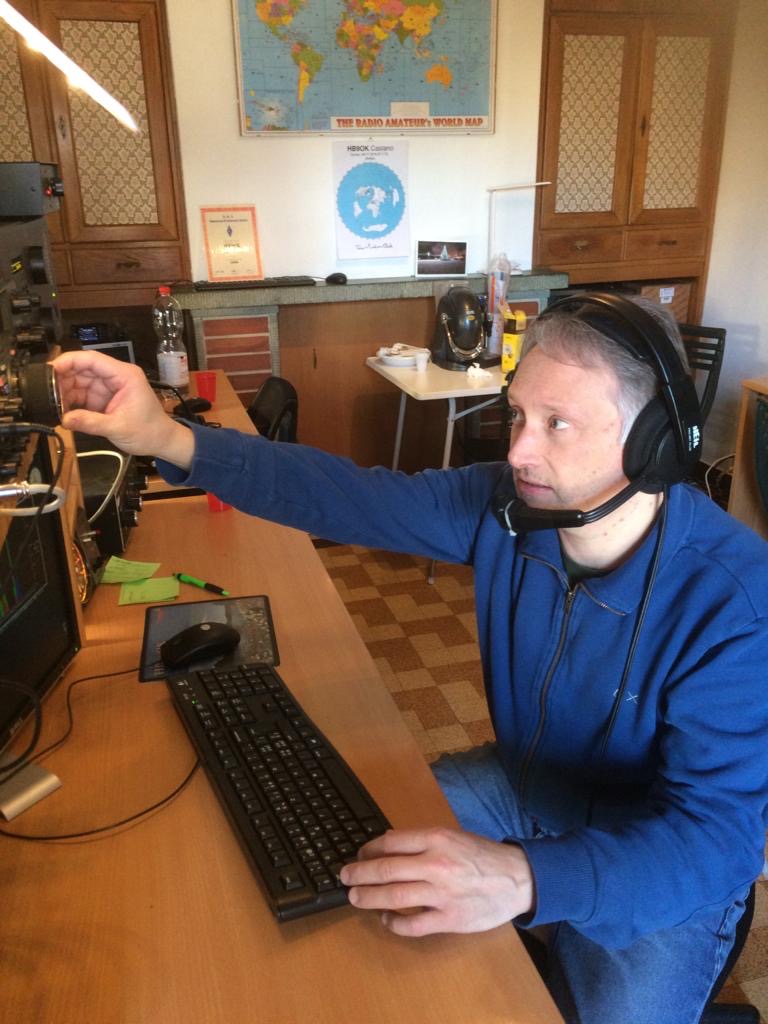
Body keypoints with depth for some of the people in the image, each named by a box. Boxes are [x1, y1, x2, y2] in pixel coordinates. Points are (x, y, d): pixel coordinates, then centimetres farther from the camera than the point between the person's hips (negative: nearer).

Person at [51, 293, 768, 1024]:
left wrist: (524, 880, -51)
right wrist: (172, 441, -27)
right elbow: (349, 497, -17)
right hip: (524, 782, 4)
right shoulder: (508, 503, -17)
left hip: (659, 873, -3)